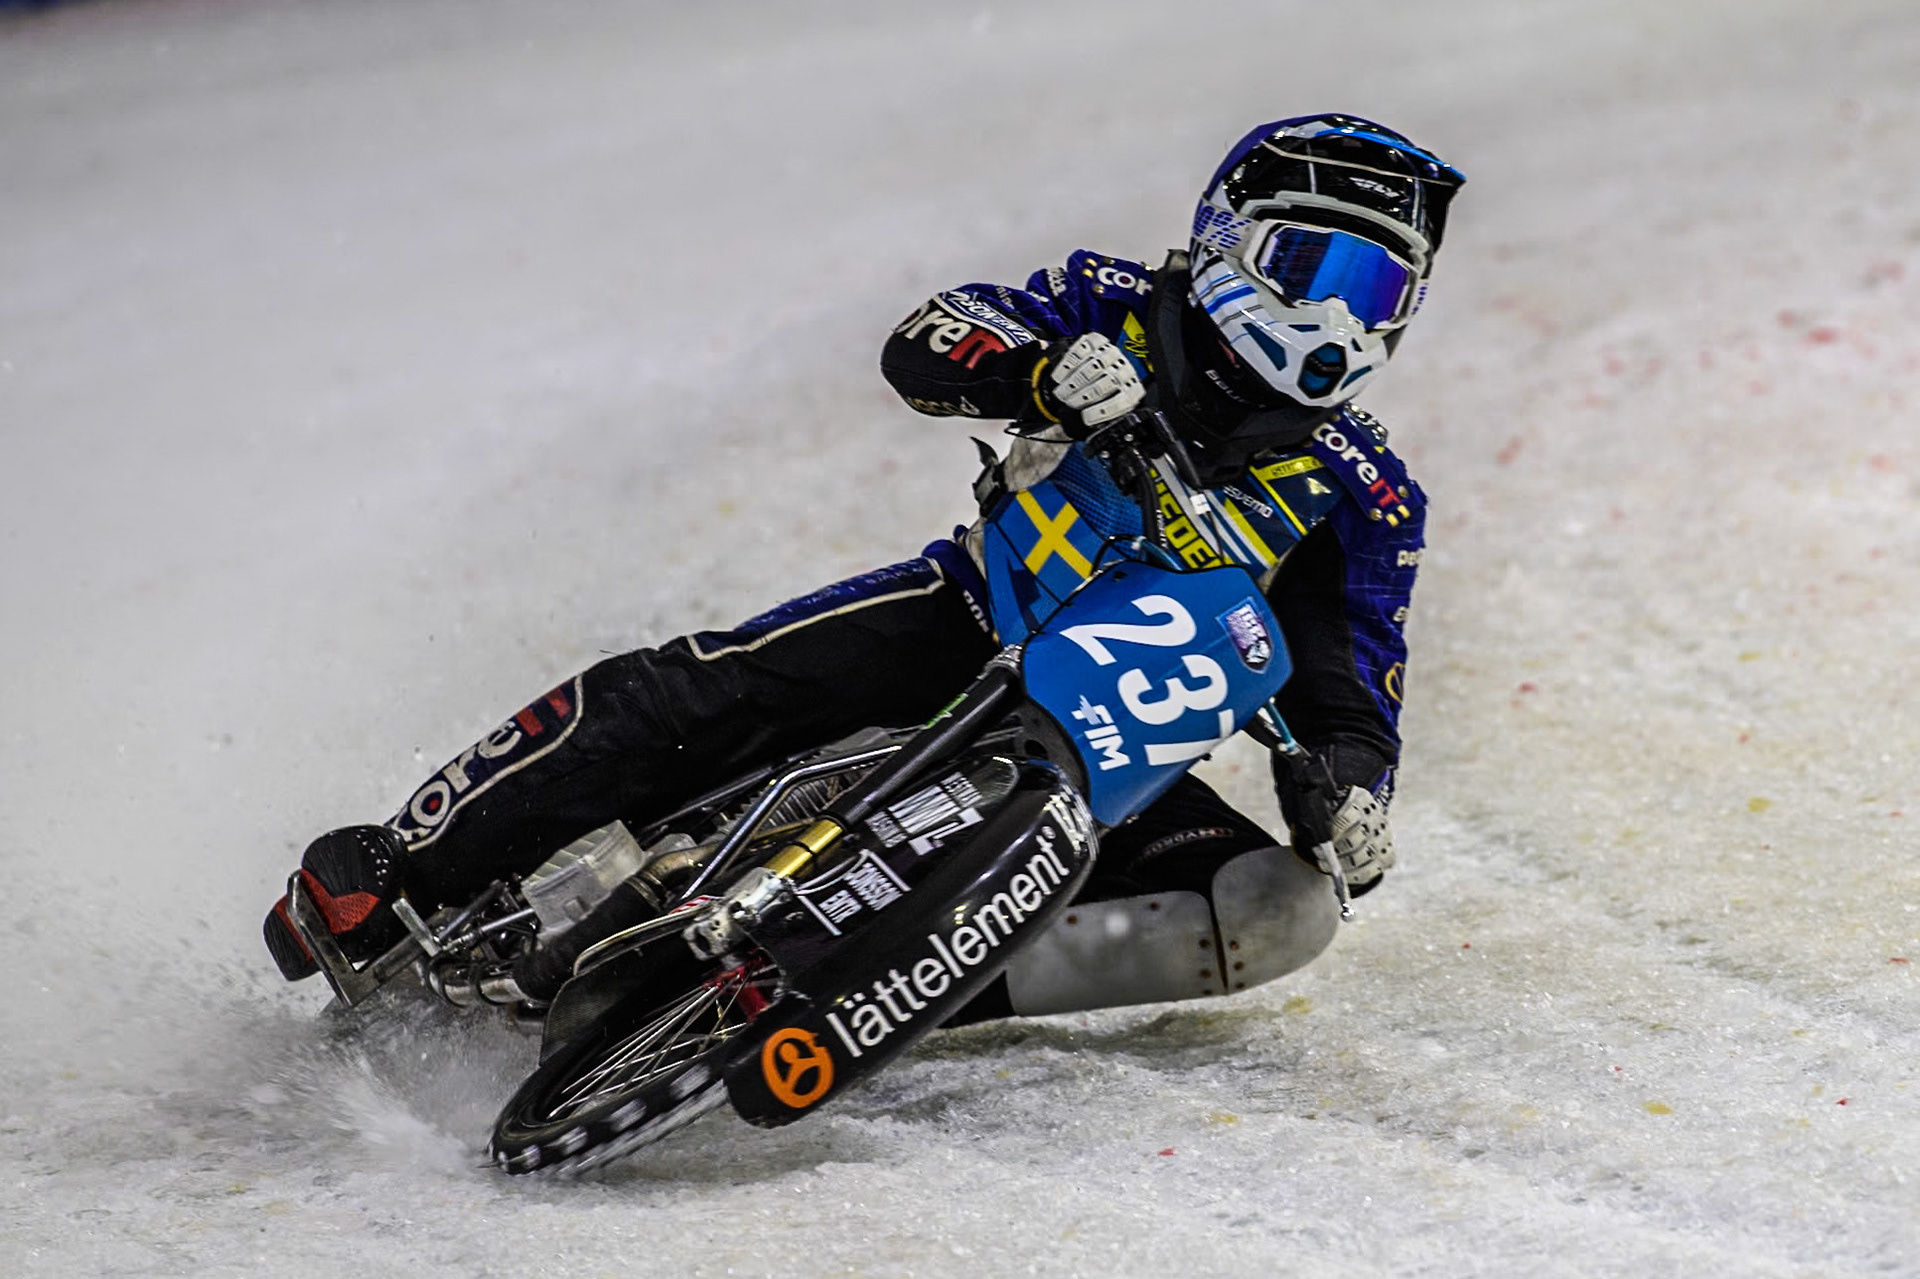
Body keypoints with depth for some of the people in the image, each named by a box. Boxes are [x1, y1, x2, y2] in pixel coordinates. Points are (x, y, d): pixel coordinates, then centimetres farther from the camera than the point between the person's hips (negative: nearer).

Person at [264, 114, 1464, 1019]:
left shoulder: (1365, 492, 4)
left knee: (1286, 912, -25)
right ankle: (398, 869, -13)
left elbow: (1352, 675, 2)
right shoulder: (1127, 310, 1)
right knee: (680, 695, -22)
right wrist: (1041, 367, -33)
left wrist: (1354, 781, -21)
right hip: (960, 624, -1)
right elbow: (922, 344, -10)